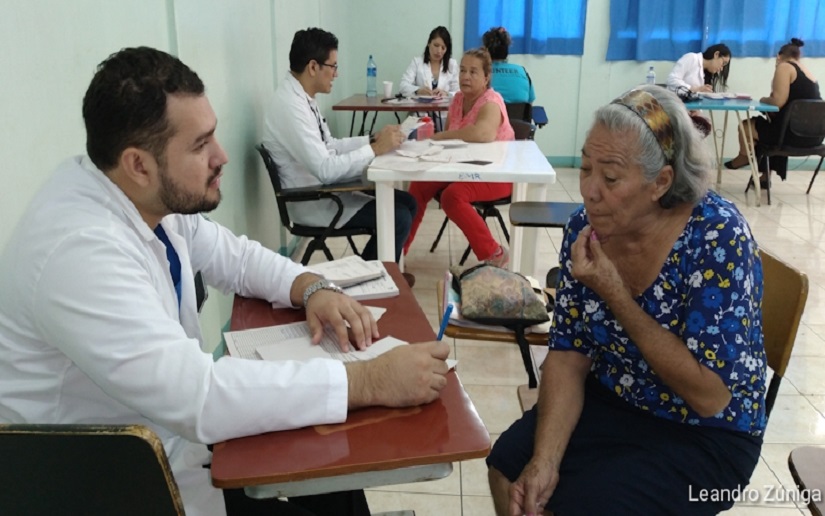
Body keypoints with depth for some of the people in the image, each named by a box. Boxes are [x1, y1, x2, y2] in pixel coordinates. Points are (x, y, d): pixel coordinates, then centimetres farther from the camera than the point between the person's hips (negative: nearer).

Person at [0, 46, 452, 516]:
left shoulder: (150, 196, -7)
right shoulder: (78, 250, -32)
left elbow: (233, 255, 8)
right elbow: (196, 397, -37)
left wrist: (313, 288, -11)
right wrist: (371, 381, -34)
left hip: (172, 424, 7)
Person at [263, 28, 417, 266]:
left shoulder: (301, 98, 5)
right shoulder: (290, 106, -25)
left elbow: (330, 146, 13)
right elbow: (325, 169, -30)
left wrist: (372, 139, 0)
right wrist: (375, 149, -22)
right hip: (314, 202, -10)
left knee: (407, 203, 10)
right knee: (399, 218, -13)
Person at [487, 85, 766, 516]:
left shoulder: (718, 237, -25)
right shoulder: (587, 227, -11)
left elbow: (710, 395, -24)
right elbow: (568, 352, -7)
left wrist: (614, 295, -29)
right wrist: (545, 459, -21)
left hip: (705, 436, -4)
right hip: (612, 403, 4)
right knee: (509, 466, -14)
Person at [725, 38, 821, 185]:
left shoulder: (784, 67, -6)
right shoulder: (808, 72, 18)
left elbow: (778, 102, -17)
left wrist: (763, 100, 3)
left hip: (794, 133, -9)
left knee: (745, 126, 9)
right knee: (769, 125, 34)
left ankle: (743, 158, 38)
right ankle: (766, 175, 36)